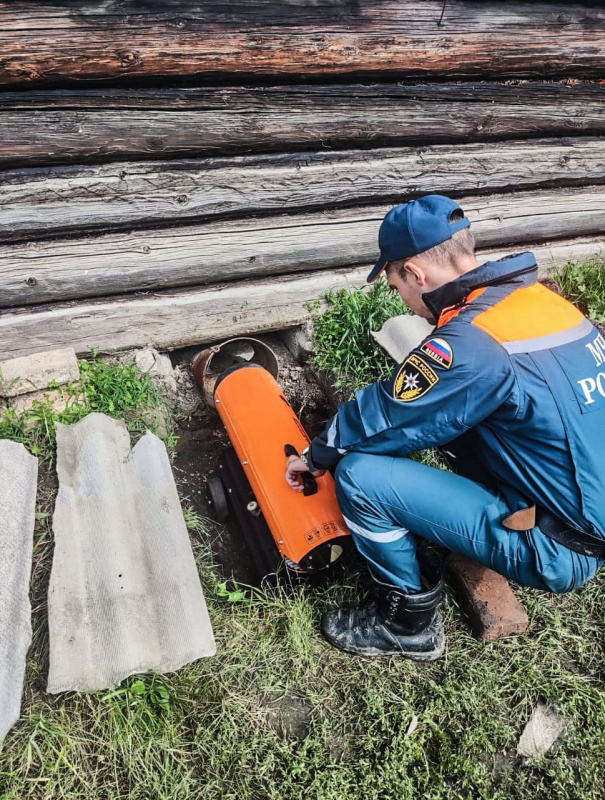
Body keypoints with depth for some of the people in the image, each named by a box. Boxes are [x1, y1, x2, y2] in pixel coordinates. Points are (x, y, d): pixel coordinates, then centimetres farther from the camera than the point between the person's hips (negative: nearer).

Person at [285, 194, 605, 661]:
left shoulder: (470, 344, -26)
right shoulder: (540, 298, 0)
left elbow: (380, 416, -14)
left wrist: (317, 457, 4)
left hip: (558, 551, -9)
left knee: (360, 475, -16)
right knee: (445, 410, 15)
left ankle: (410, 621, 7)